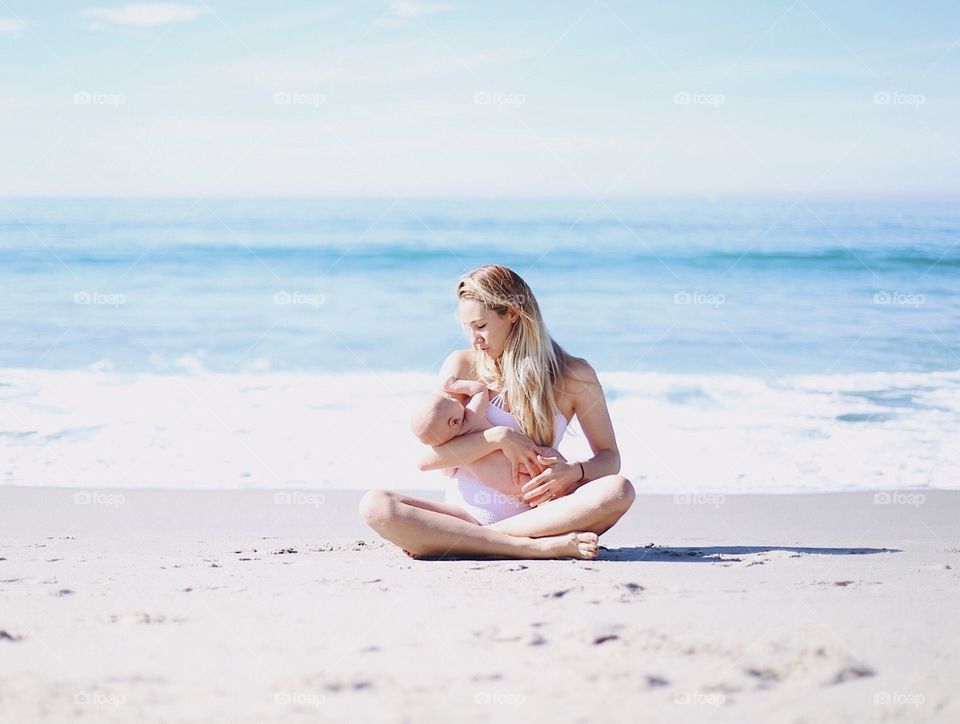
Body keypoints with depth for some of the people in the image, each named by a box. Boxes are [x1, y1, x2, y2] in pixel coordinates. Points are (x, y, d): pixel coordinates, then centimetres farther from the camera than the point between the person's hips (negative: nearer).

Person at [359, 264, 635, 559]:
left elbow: (609, 457, 6)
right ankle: (535, 547, -32)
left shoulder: (573, 376, 4)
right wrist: (498, 438, -13)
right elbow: (427, 457, -1)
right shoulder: (461, 366, 5)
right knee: (375, 504, -27)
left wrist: (574, 471, -17)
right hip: (466, 511, 0)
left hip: (536, 513, 0)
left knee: (619, 491, -29)